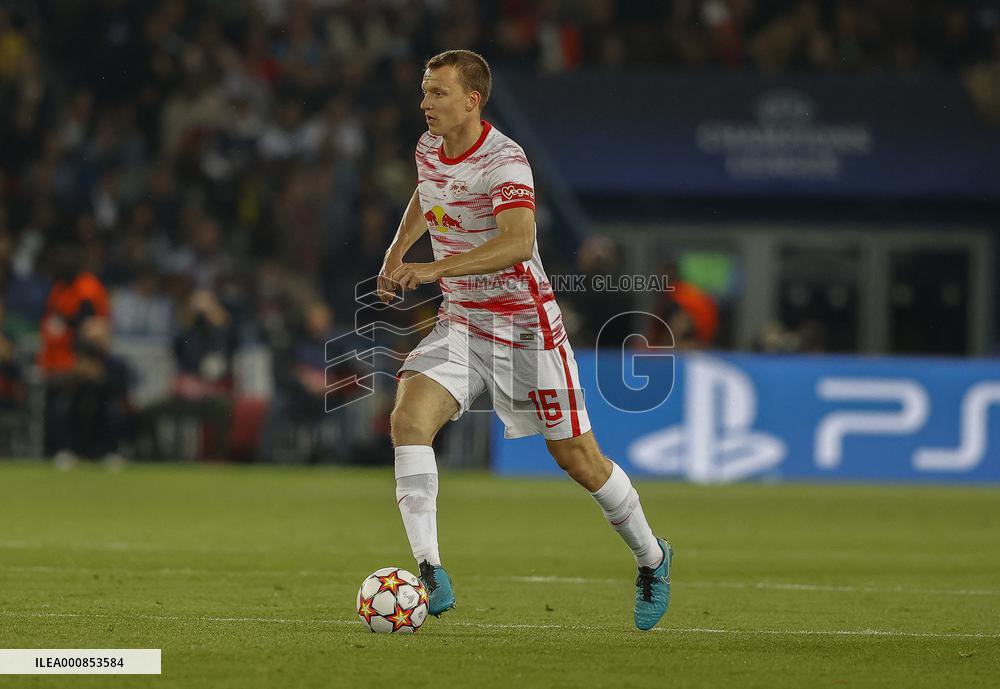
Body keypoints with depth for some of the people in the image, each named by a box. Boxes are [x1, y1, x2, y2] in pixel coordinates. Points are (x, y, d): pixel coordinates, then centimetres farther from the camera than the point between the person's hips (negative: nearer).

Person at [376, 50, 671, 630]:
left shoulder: (504, 161, -22)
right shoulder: (429, 147, 3)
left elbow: (517, 241, -38)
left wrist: (435, 269, -46)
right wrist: (397, 253, 16)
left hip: (526, 329, -6)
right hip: (460, 325, 6)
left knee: (577, 458, 3)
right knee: (409, 418, -21)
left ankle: (651, 559, 30)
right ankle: (430, 573, -24)